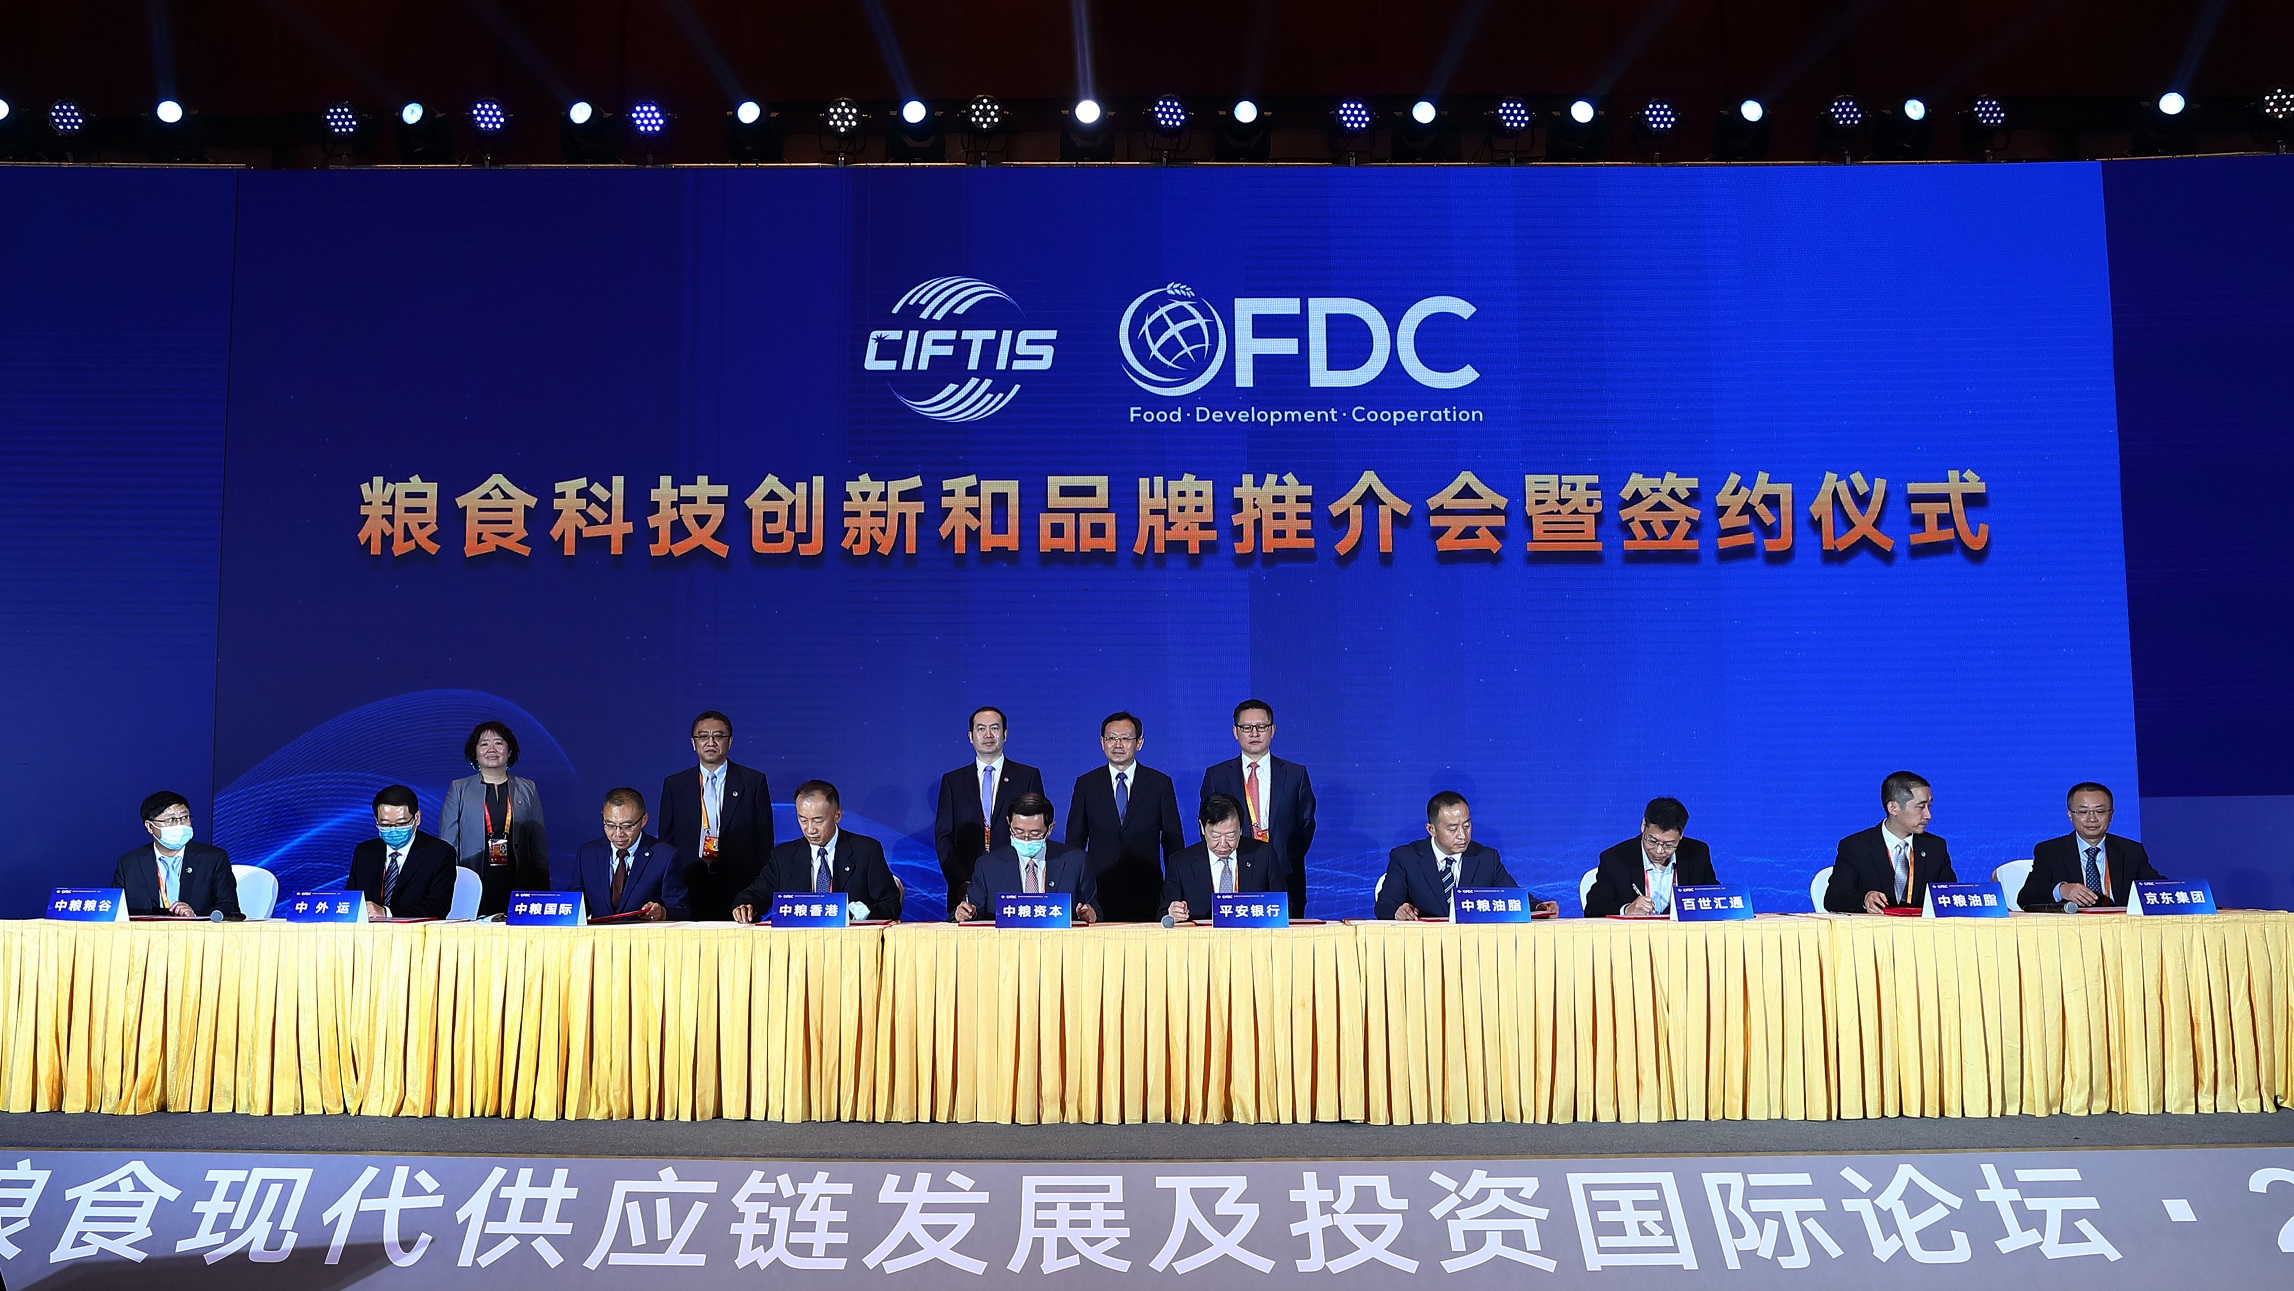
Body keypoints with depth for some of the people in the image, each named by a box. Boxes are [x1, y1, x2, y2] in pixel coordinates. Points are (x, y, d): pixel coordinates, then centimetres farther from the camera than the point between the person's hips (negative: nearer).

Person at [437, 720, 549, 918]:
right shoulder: (459, 789, 11)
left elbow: (540, 846, 13)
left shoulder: (528, 790, 14)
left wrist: (543, 896, 7)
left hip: (518, 887, 1)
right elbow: (447, 847, 9)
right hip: (473, 891, -1)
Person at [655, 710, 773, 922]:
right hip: (689, 889, 1)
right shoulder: (674, 785, 13)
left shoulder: (754, 781, 7)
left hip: (739, 889, -1)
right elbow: (666, 840, 13)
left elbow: (765, 840, 5)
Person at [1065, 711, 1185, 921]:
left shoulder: (1160, 784, 6)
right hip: (1097, 894, 1)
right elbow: (1074, 843, 10)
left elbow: (1174, 842, 8)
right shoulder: (1086, 784, 8)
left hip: (1146, 895, 0)